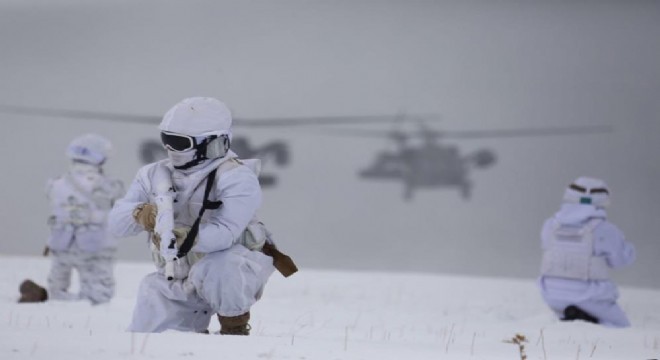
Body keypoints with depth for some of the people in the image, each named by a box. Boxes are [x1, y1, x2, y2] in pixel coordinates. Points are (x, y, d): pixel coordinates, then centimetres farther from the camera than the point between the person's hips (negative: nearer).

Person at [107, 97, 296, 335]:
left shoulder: (236, 179, -19)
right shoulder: (155, 175, -1)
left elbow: (225, 234, -33)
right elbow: (117, 221, -9)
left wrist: (185, 238, -49)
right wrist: (140, 215, -32)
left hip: (233, 268, -6)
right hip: (176, 282, 6)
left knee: (215, 271, -40)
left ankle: (235, 329, -12)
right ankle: (194, 332, 30)